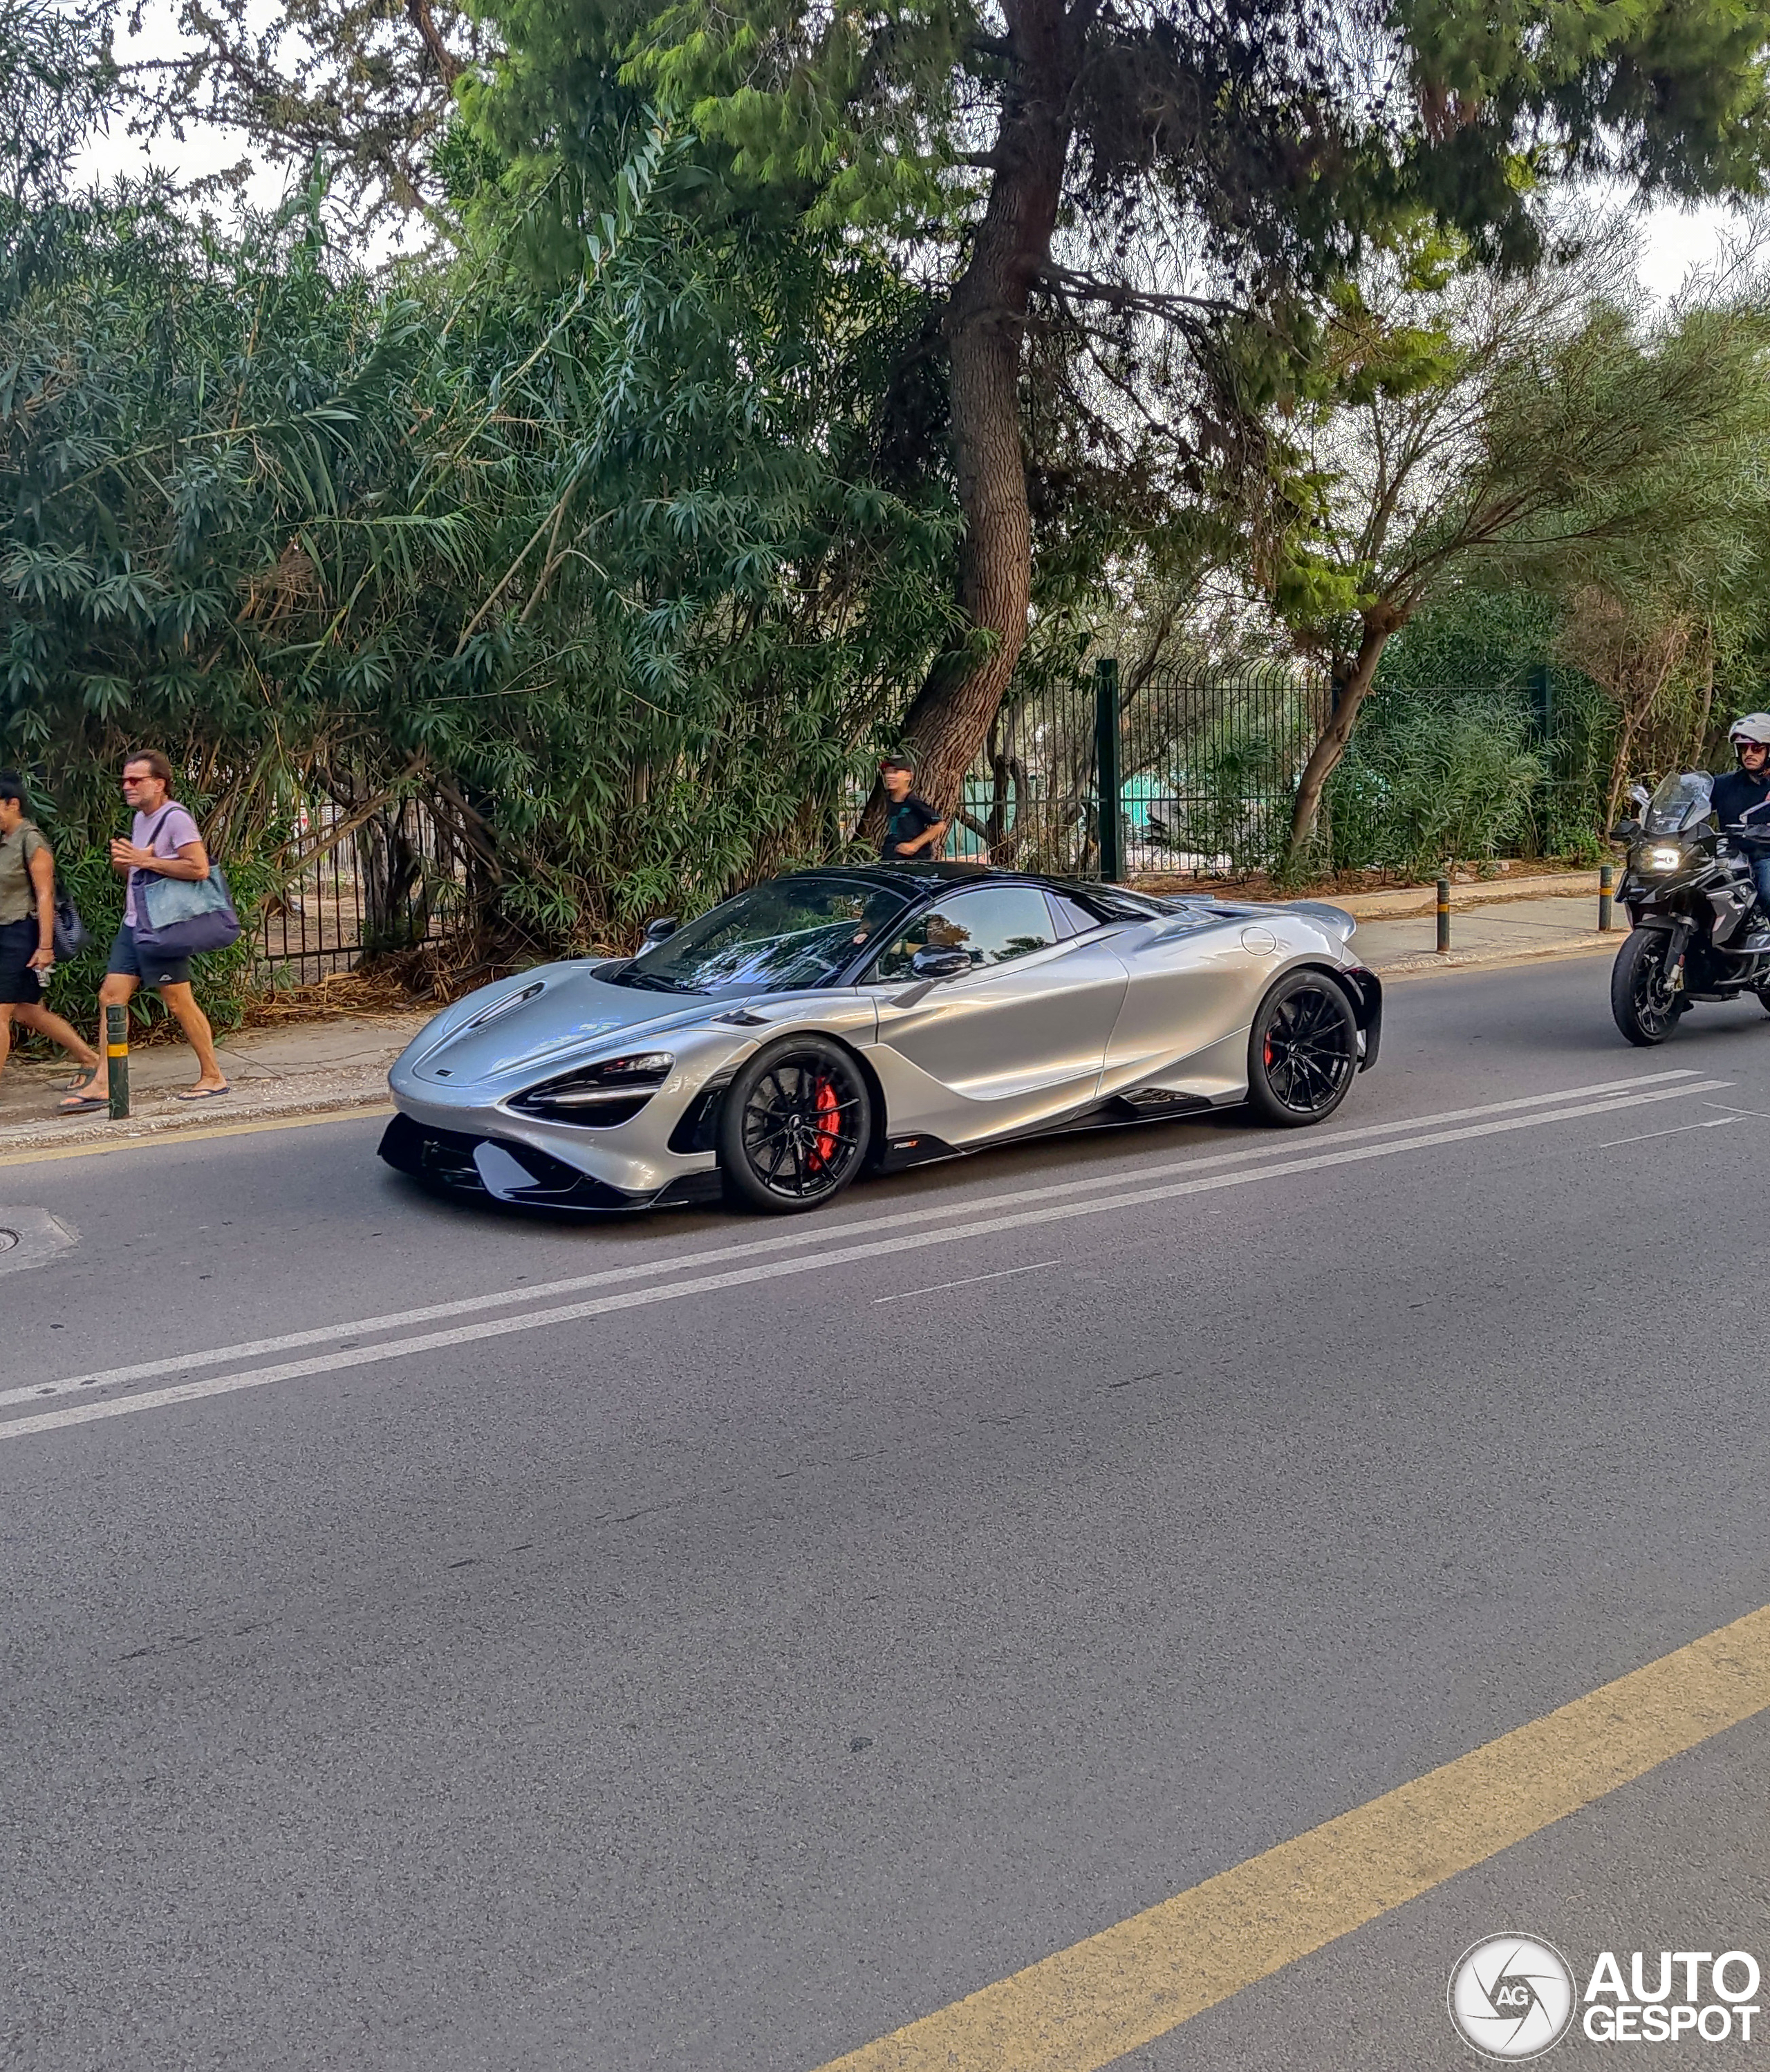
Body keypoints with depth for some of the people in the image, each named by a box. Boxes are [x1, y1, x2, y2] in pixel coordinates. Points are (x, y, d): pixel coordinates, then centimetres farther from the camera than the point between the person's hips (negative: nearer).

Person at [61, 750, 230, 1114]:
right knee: (111, 996, 4)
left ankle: (213, 1077, 8)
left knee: (179, 1002, -3)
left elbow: (199, 868, -24)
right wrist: (123, 859, 5)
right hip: (133, 923, 9)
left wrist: (145, 860, -20)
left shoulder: (175, 818, -13)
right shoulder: (140, 817, 16)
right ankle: (102, 1086, 5)